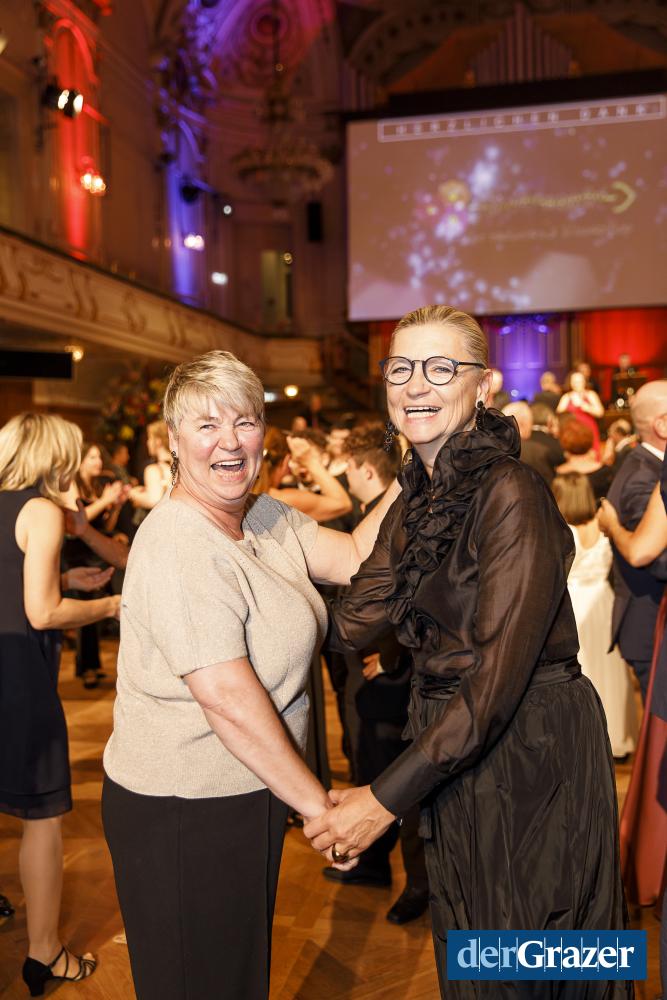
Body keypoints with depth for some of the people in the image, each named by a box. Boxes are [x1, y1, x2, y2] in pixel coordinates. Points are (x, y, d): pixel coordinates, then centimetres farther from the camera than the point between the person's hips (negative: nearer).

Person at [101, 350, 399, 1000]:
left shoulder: (267, 518, 4)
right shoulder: (178, 544, -24)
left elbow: (358, 558, -2)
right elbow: (227, 697, -28)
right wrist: (317, 803, -20)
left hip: (251, 795, 8)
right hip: (182, 816, -8)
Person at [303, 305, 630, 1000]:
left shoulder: (510, 494, -22)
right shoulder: (414, 501, 4)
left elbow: (498, 681, -25)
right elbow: (353, 621, 1)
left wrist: (388, 798, -23)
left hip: (531, 752, -7)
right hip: (450, 748, 8)